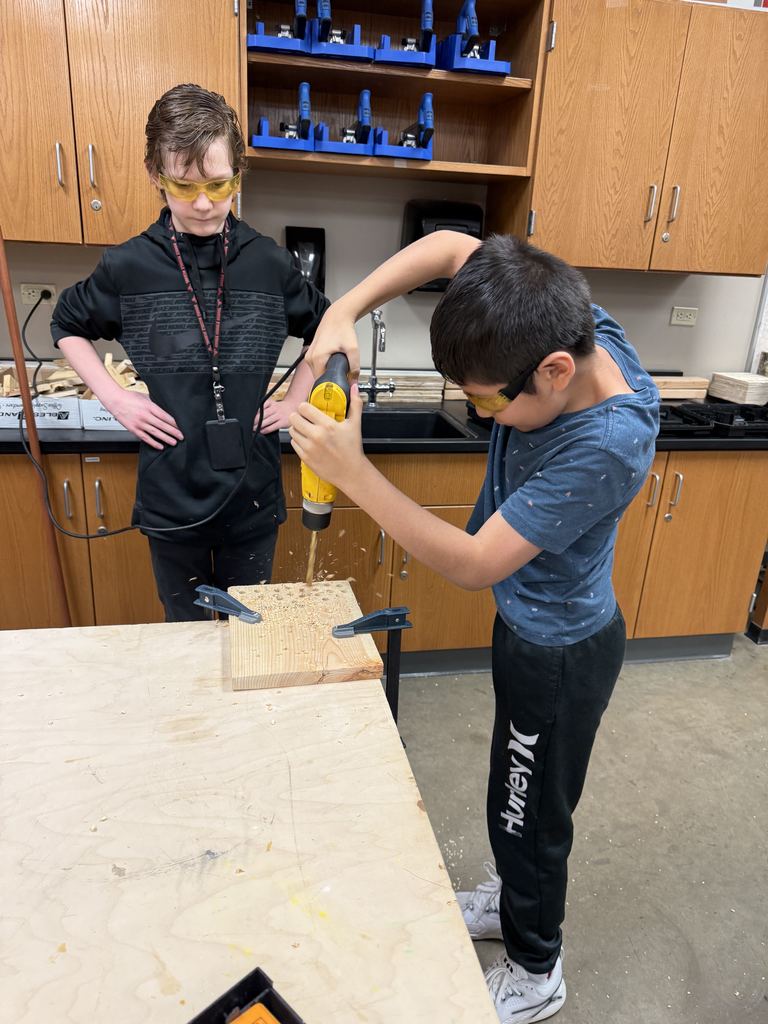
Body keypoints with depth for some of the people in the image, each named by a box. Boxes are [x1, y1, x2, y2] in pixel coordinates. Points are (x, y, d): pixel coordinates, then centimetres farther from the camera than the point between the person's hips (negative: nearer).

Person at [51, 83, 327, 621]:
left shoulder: (270, 263, -5)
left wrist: (296, 400, 1)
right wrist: (115, 397, -2)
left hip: (253, 494, 1)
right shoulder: (128, 266, -6)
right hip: (171, 495, 0)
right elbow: (68, 326, 11)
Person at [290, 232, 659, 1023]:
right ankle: (513, 901, 55)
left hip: (559, 653, -7)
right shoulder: (566, 327, -15)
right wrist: (344, 311, -19)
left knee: (531, 814, 16)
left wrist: (352, 472, -32)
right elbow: (453, 246, -5)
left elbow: (474, 563, -32)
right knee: (520, 795, 28)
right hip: (532, 625, 8)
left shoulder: (608, 445, -36)